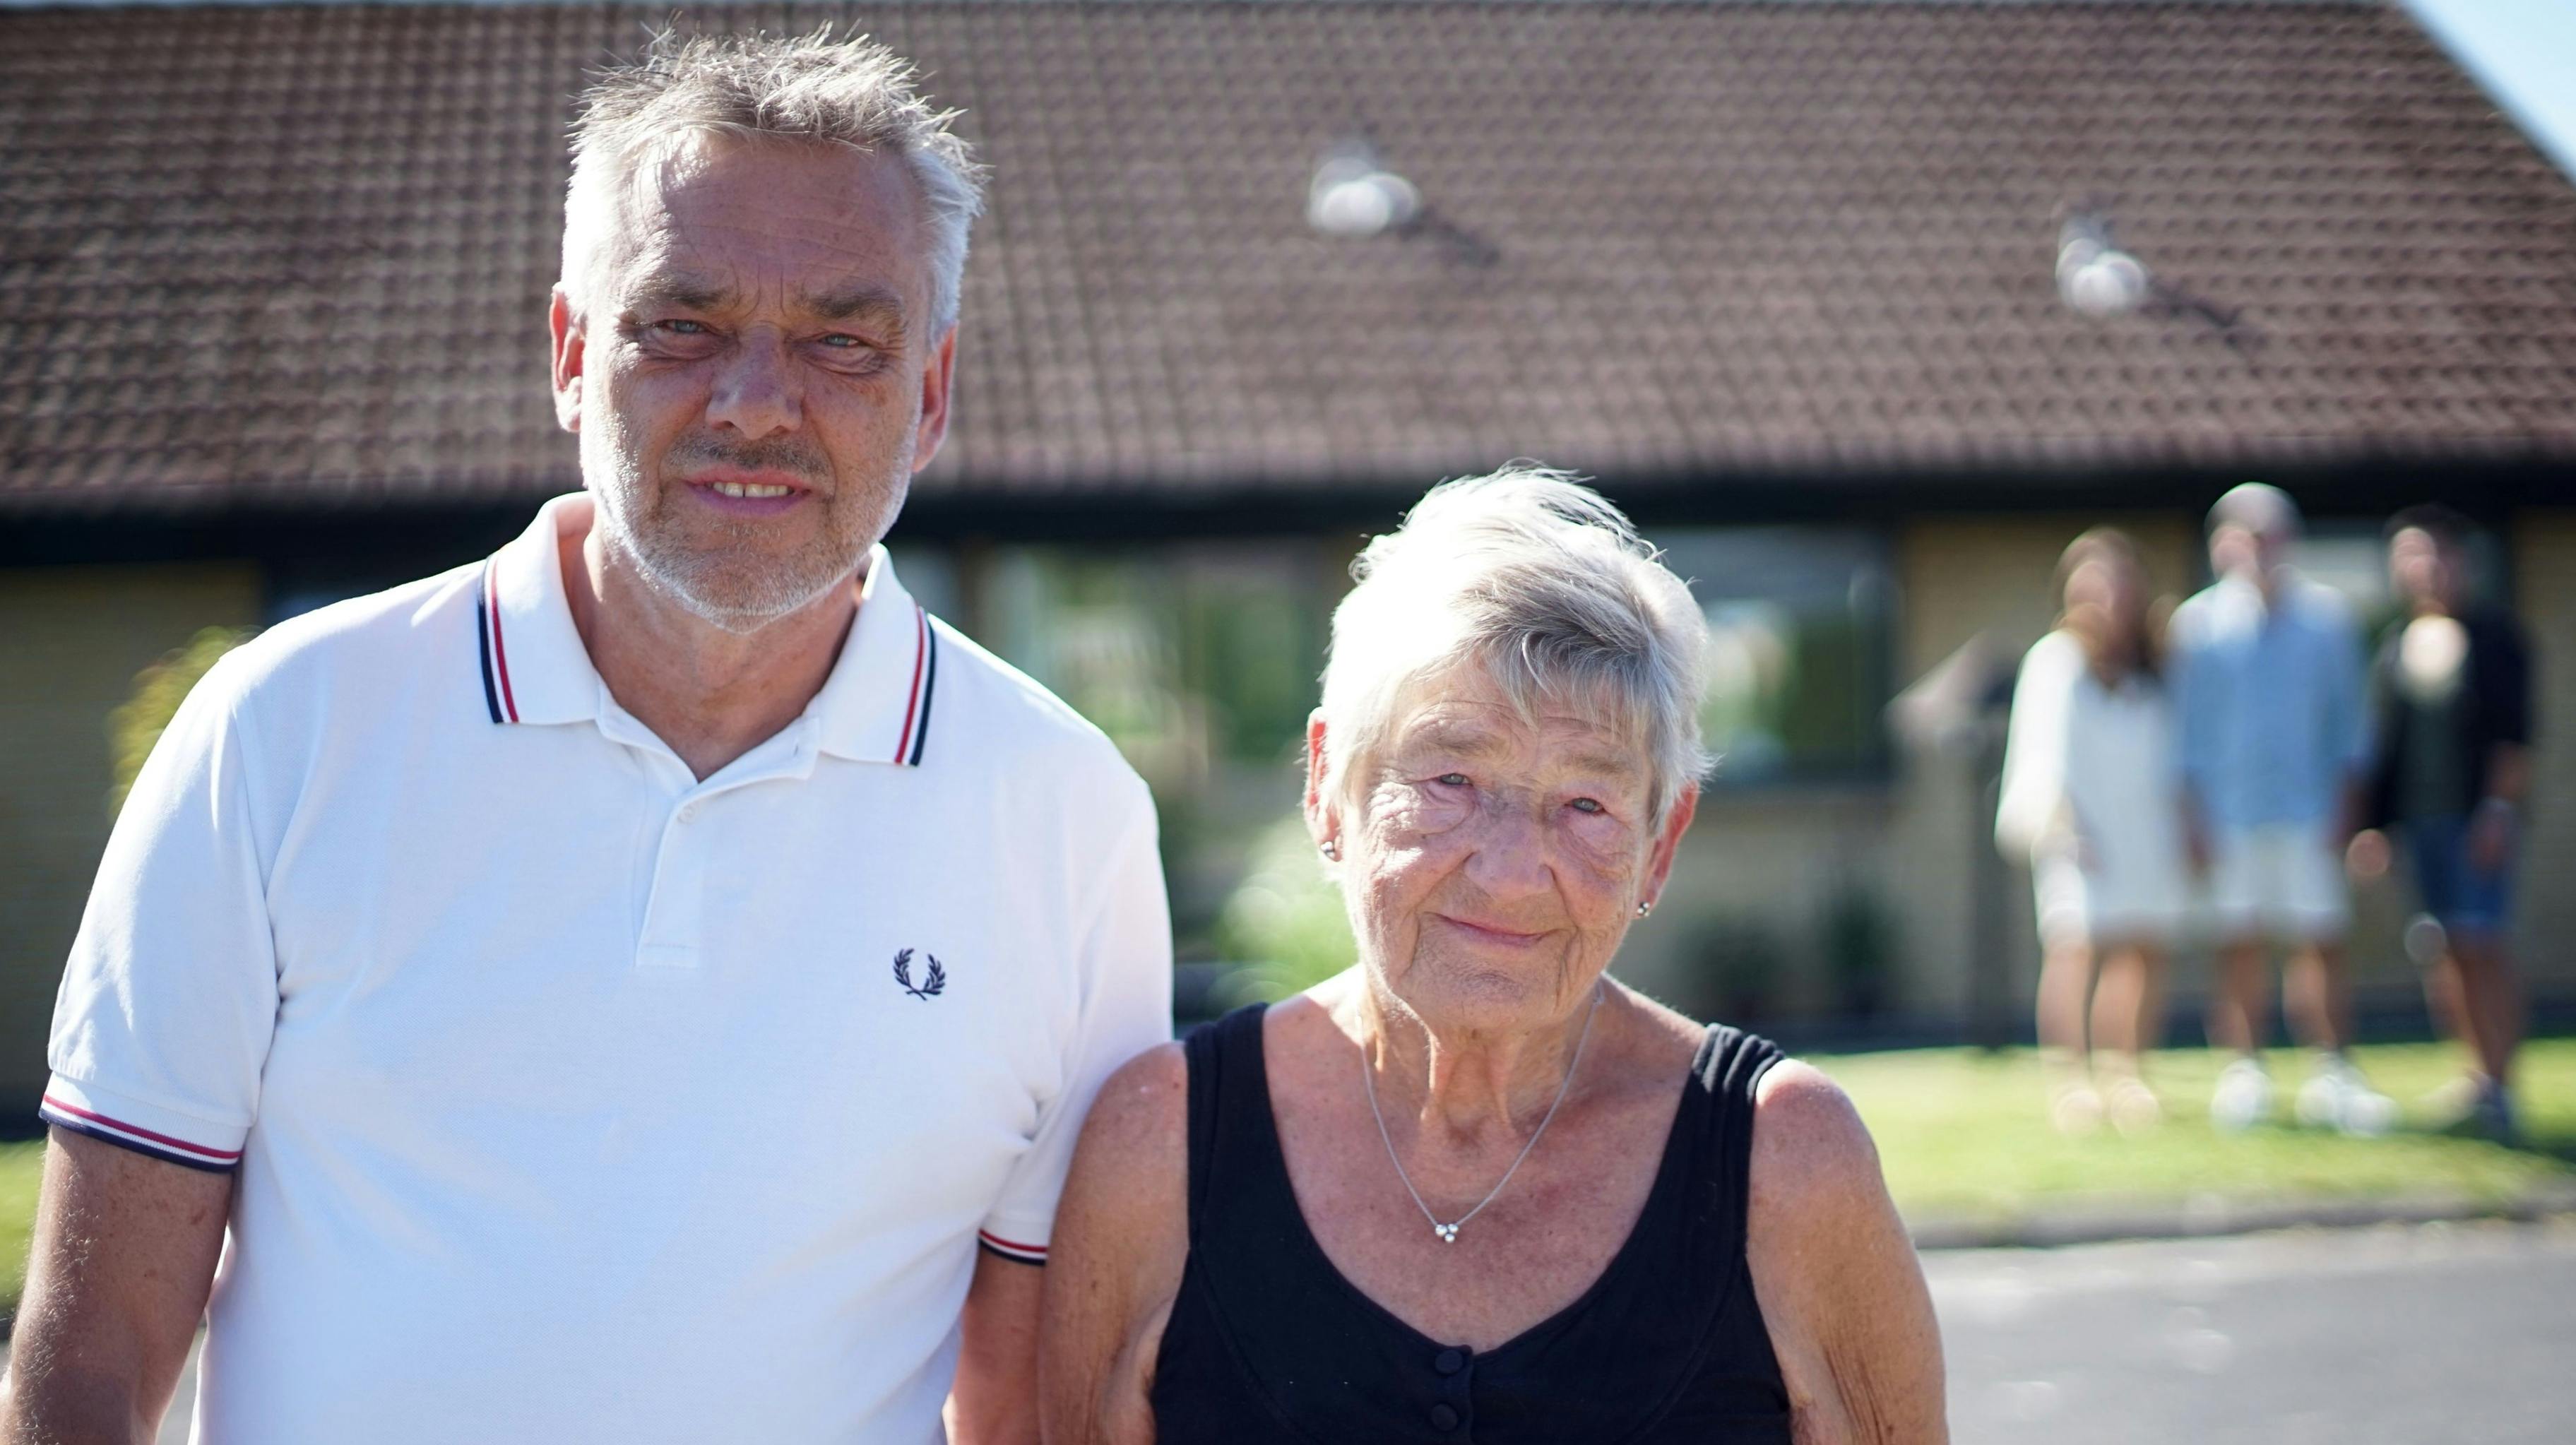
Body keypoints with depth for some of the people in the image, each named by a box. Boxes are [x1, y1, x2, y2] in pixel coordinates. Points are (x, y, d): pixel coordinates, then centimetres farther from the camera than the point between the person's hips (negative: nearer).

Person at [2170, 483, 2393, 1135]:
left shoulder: (2326, 614, 5)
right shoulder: (2199, 620, 3)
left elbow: (2349, 717, 8)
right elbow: (2188, 727, 5)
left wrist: (2345, 807, 1)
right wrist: (2193, 817, -1)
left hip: (2309, 808, 0)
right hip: (2229, 810, 0)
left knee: (2322, 939, -3)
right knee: (2239, 941, 2)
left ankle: (2333, 1070, 2)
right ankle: (2244, 1070, 8)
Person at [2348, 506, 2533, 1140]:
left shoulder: (2495, 636, -1)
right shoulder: (2396, 645, 12)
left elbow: (2515, 733, -5)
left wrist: (2500, 808, -13)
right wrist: (2375, 823, 12)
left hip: (2478, 817, -5)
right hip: (2420, 819, 5)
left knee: (2480, 945, -11)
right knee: (2449, 952, 6)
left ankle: (2497, 1088, -8)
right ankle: (2483, 1076, 17)